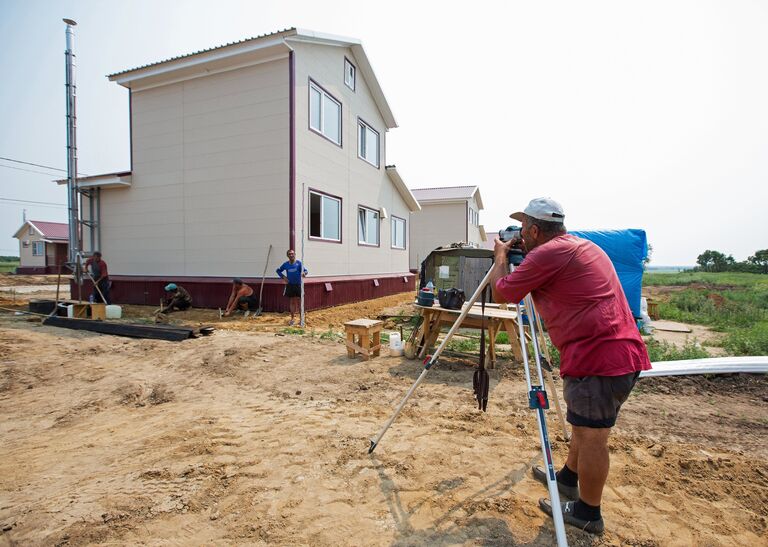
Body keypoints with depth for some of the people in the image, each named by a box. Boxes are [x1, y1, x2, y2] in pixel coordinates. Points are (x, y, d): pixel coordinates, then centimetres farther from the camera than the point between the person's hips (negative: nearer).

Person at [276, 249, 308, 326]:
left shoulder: (299, 263, -4)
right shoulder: (285, 264, 3)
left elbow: (305, 270, -8)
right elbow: (278, 270, 16)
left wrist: (304, 273, -32)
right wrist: (283, 277, 0)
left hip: (298, 285, -2)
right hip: (289, 285, 2)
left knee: (296, 302, 0)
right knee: (291, 302, 9)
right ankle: (292, 318, 18)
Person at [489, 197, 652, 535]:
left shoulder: (547, 254, -13)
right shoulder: (583, 247, 17)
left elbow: (501, 293, -6)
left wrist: (501, 256, 11)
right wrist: (520, 254, 24)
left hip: (597, 357, -10)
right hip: (624, 354, 10)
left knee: (591, 435, 5)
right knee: (587, 427, 23)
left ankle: (586, 513, 21)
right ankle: (568, 479, 41)